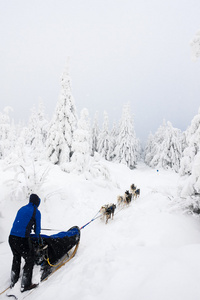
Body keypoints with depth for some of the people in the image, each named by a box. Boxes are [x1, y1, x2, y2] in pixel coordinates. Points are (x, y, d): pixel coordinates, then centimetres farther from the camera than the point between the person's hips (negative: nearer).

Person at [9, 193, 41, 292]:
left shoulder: (22, 209, 14)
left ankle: (13, 282, 41)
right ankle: (25, 285, 20)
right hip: (22, 240, -7)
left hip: (11, 238, 7)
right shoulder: (36, 212, -5)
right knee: (29, 261, 12)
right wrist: (38, 238, 21)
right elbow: (37, 228, 3)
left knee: (16, 259, 28)